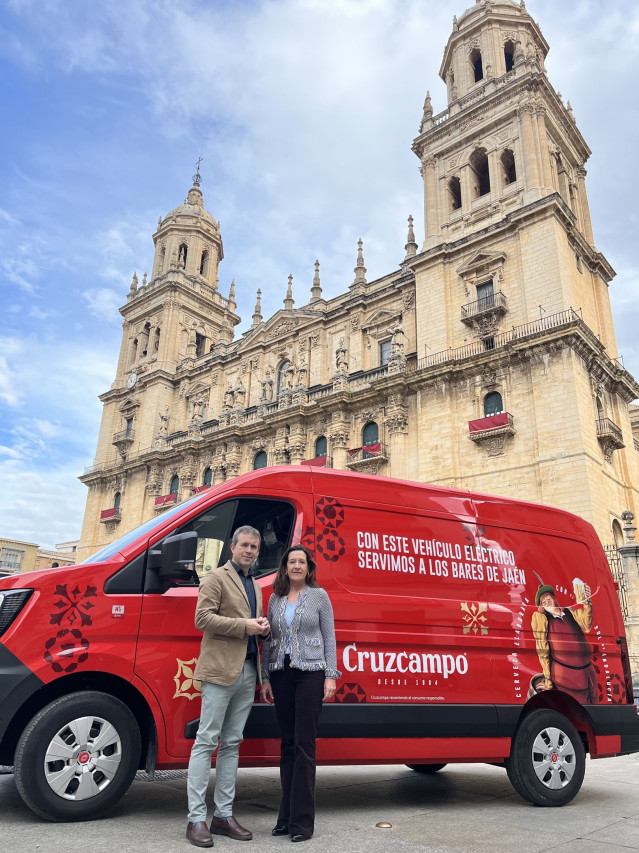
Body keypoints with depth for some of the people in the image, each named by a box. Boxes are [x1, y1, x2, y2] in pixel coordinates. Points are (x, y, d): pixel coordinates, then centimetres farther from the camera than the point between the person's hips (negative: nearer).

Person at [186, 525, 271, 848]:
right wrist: (244, 625, -16)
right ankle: (196, 819, 6)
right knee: (207, 741, -2)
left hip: (248, 671, 7)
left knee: (231, 743, 12)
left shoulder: (255, 585, 20)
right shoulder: (216, 577, -2)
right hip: (220, 669, -7)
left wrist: (262, 627, 4)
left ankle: (223, 815, 20)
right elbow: (203, 618, -12)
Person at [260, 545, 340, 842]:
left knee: (304, 745, -3)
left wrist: (330, 676, -5)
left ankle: (302, 820, 5)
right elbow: (269, 640, 12)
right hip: (281, 674, 4)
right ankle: (286, 816, 20)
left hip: (310, 673, -4)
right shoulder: (275, 598, 9)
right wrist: (265, 678, 9)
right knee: (287, 743, 10)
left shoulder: (319, 595, 0)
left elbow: (329, 637, 1)